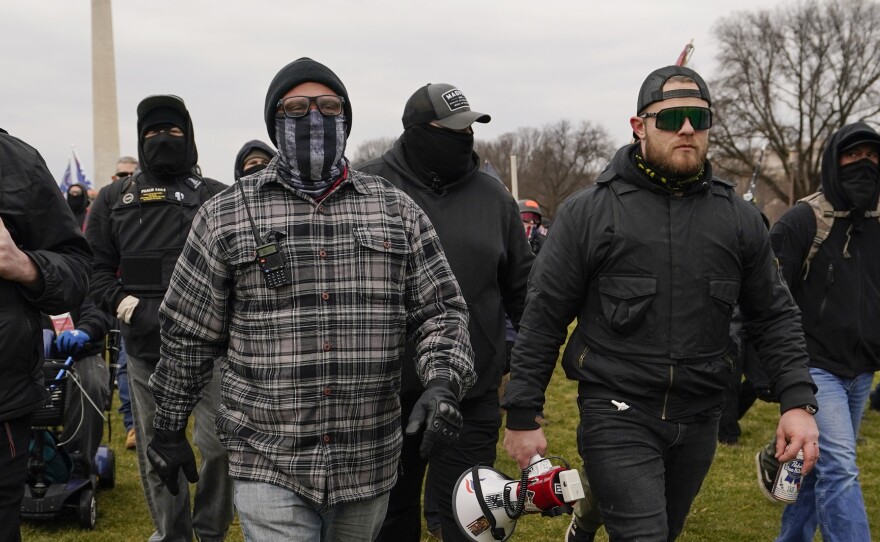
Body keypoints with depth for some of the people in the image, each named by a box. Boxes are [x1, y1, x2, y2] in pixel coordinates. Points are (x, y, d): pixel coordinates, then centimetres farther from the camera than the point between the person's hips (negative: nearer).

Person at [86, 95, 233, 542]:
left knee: (218, 443, -4)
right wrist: (128, 307, -8)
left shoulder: (217, 197, 4)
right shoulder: (114, 199, 9)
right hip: (145, 347, 2)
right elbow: (94, 266, 6)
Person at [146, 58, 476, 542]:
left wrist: (443, 382, -13)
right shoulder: (225, 216, -1)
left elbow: (440, 312, 4)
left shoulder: (397, 210, 4)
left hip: (369, 464, 3)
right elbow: (189, 336, 5)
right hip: (267, 465, -2)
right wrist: (169, 428, 9)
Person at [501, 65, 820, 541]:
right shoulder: (588, 212, -6)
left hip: (699, 421, 4)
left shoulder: (739, 219, 4)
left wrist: (798, 401, -3)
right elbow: (542, 319, -4)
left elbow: (774, 318, 9)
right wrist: (522, 416, -5)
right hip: (617, 414, -4)